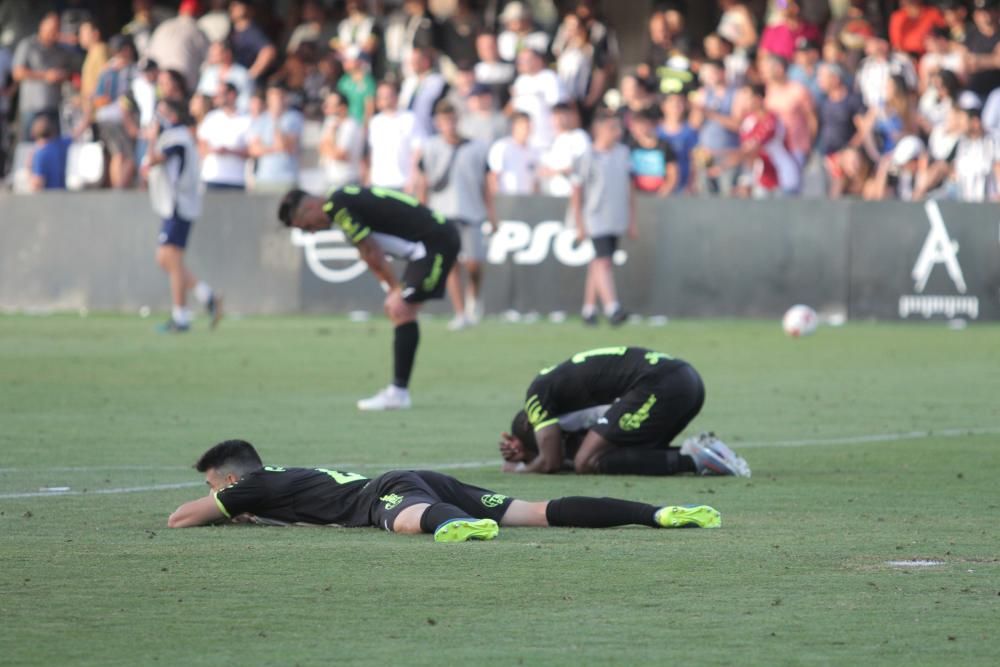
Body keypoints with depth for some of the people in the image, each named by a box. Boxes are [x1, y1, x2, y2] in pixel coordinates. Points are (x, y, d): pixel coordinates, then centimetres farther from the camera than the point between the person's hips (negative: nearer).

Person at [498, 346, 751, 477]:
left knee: (587, 463, -6)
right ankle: (701, 450, 4)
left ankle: (689, 460, -15)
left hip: (660, 386, -9)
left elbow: (552, 463, 7)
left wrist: (519, 468, 25)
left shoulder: (539, 392, 8)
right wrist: (527, 454, 31)